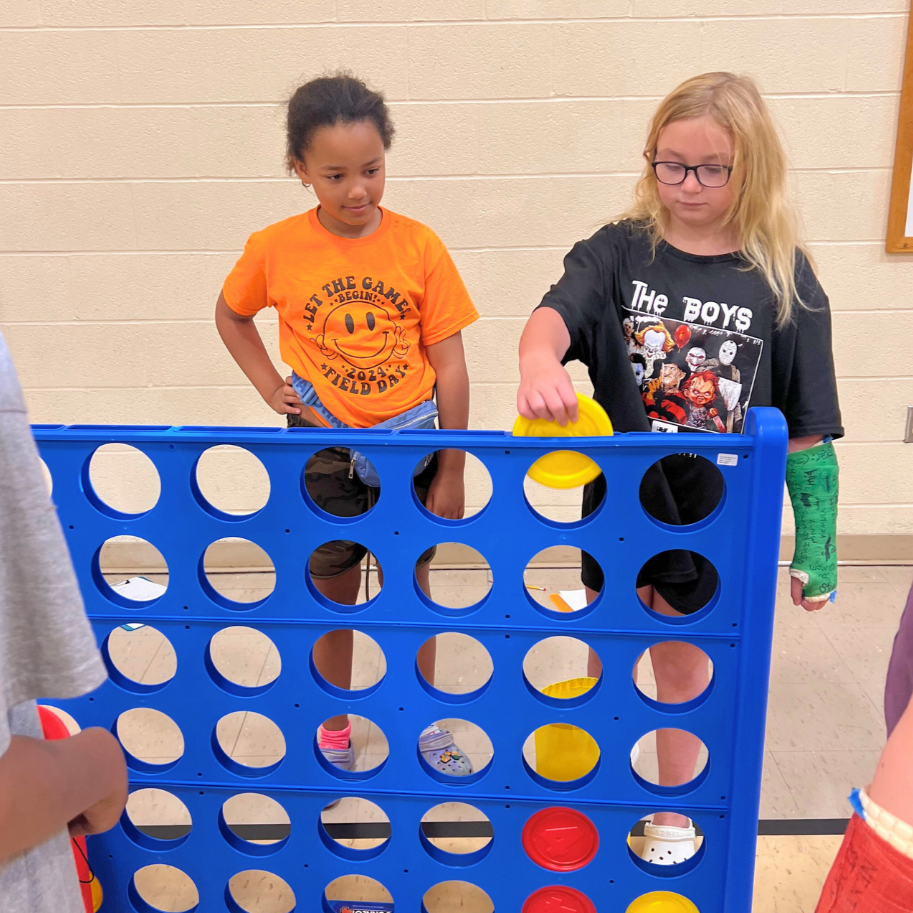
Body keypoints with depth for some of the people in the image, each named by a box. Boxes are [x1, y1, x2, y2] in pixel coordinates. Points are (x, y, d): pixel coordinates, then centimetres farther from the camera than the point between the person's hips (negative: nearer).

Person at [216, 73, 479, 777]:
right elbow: (231, 316, 12)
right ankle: (334, 732, 38)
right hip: (324, 450, 0)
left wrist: (451, 474, -5)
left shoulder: (418, 245, -10)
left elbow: (449, 365, -7)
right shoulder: (276, 250, -8)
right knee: (334, 597, 15)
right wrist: (270, 387, -2)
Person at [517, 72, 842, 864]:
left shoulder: (784, 277, -8)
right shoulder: (620, 251, -6)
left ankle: (674, 811, 42)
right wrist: (539, 361, -50)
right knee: (608, 655, 19)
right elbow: (557, 311, -26)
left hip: (713, 516, -1)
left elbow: (806, 428, -5)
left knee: (682, 659, 16)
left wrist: (816, 545, -3)